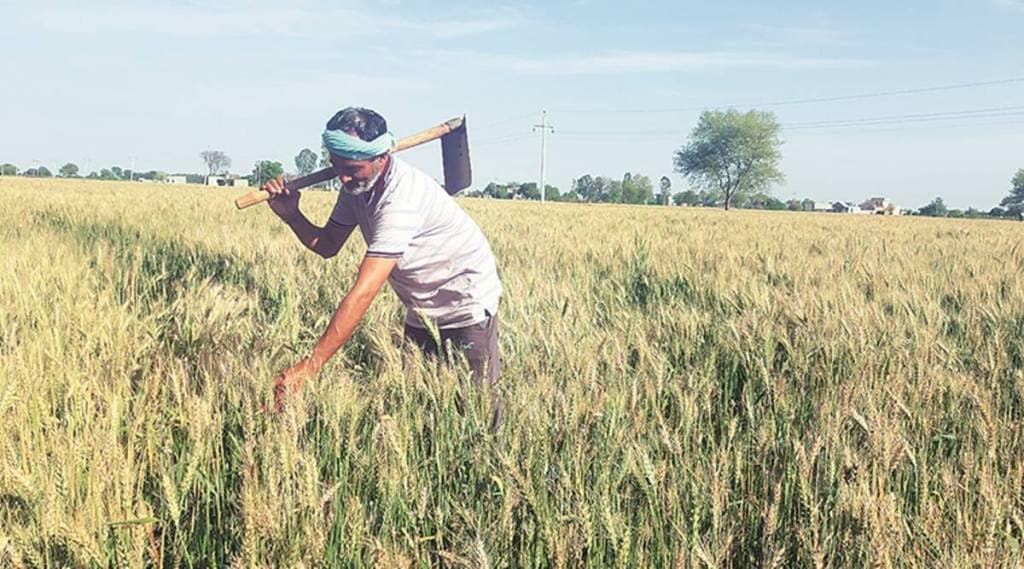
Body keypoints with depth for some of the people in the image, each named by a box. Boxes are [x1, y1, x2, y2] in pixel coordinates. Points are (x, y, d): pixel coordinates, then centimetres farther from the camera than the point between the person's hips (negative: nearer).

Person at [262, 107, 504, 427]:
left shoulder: (400, 197, -34)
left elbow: (364, 292, -40)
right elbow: (327, 245, 3)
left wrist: (308, 368, -41)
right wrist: (290, 215, -17)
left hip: (466, 303, -8)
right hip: (422, 311, 8)